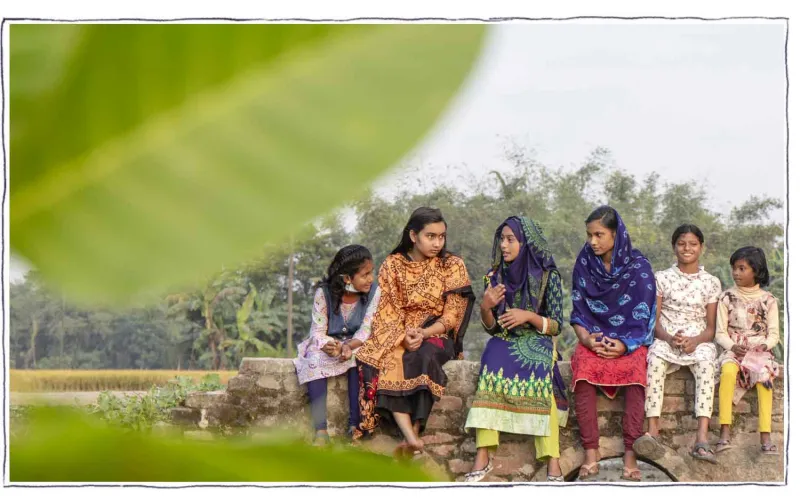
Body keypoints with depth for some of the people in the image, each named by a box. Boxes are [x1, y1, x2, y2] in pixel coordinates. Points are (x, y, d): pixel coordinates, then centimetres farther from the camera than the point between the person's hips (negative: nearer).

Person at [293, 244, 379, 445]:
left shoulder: (373, 292, -12)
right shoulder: (324, 293, -15)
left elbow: (366, 330, -15)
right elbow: (318, 332, -13)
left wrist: (349, 346, -35)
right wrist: (330, 346, -36)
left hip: (355, 344, 0)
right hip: (326, 344, 0)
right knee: (314, 360, -32)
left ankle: (355, 426, -31)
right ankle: (320, 430, -36)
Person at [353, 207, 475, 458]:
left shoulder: (453, 266, 3)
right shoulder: (392, 265, 7)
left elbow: (451, 317, -2)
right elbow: (386, 311, 2)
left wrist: (423, 333, -19)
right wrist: (404, 334, -18)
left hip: (435, 335, -1)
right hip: (396, 336, 1)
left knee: (424, 356, -37)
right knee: (386, 361, -33)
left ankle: (413, 434, -38)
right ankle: (411, 437, -46)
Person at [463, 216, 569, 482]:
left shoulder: (548, 276, -1)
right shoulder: (495, 276, 8)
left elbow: (555, 326, -1)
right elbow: (491, 327, 10)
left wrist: (529, 316, -19)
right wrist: (485, 308, -11)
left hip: (537, 342, -2)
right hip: (504, 341, 2)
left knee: (539, 374, -36)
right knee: (492, 364, -33)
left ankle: (552, 461, -40)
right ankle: (483, 455, -37)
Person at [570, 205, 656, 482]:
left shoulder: (638, 266, -2)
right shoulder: (584, 264, 5)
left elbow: (643, 314, -4)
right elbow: (578, 312, 7)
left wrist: (625, 345, -19)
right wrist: (586, 338, -13)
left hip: (630, 340, -2)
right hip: (594, 338, 2)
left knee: (634, 370, -36)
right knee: (584, 368, -33)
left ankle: (630, 455, -33)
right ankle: (591, 454, -32)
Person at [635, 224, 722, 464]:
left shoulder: (711, 282, 10)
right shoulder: (662, 278, 10)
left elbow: (711, 327, 7)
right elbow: (654, 320, 5)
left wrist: (695, 341, -15)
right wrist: (669, 338, -16)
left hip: (698, 341, 0)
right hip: (666, 339, 0)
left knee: (706, 363, -35)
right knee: (655, 360, -35)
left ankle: (702, 437, -48)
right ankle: (652, 431, -45)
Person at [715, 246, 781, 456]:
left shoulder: (767, 300, 9)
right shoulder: (727, 298, 8)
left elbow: (774, 333, 8)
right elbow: (720, 333, 6)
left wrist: (765, 345, -13)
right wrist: (732, 346, -14)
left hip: (759, 350, 0)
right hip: (733, 350, 0)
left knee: (764, 374, -34)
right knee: (728, 370, -35)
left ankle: (765, 438, -38)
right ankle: (724, 434, -40)